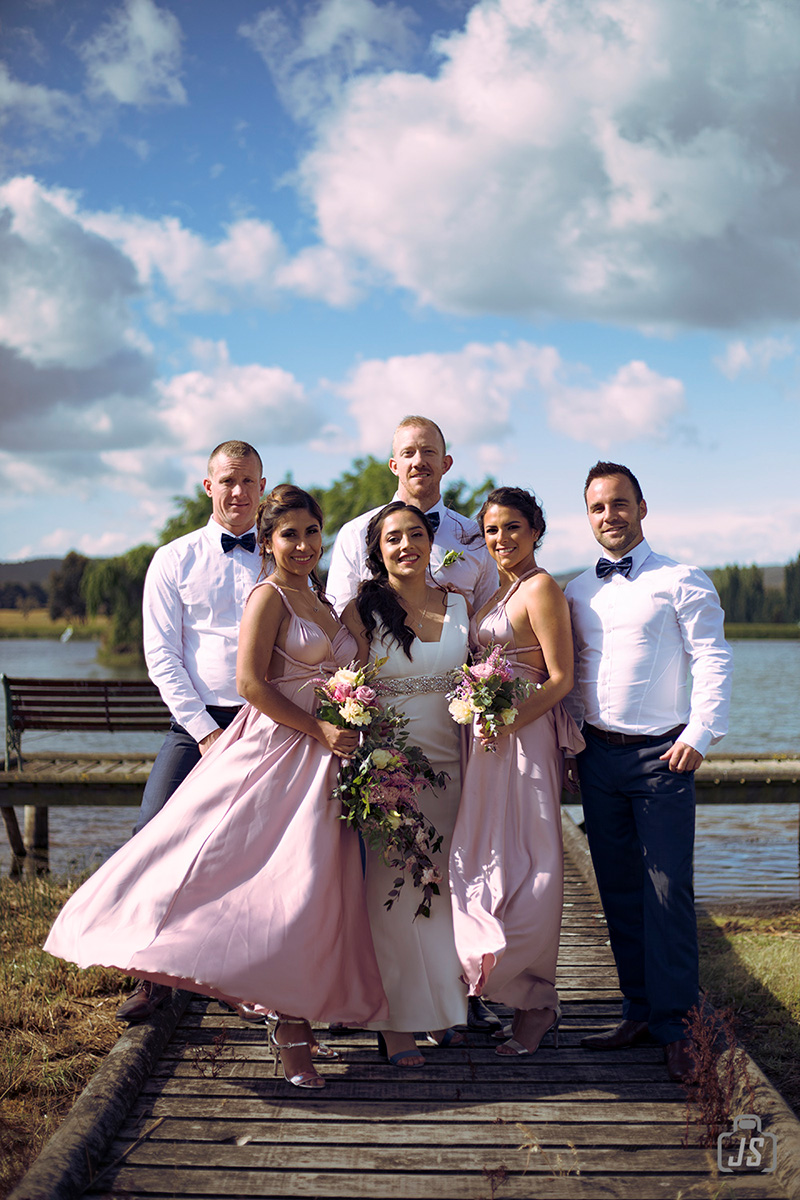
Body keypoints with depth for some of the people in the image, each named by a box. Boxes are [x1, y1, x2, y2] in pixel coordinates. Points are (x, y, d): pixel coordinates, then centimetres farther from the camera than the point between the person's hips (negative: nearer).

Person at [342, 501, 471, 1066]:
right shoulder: (363, 610, -3)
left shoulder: (459, 604, 7)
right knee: (391, 888, -2)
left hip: (448, 763, 4)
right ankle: (395, 1021, 8)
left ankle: (445, 1008, 24)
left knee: (444, 884, 9)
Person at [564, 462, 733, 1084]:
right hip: (597, 755, 5)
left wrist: (699, 734, -15)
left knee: (669, 892, -3)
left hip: (661, 754, -5)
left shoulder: (682, 582, -2)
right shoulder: (576, 592, 13)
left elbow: (713, 660, -6)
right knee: (618, 890, 10)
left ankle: (675, 1025, 6)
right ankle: (640, 1012, 20)